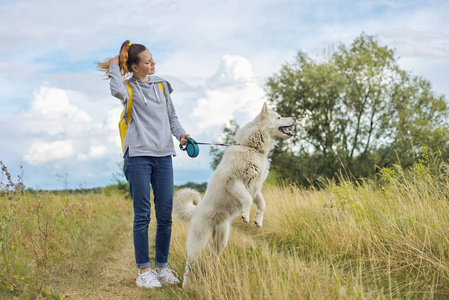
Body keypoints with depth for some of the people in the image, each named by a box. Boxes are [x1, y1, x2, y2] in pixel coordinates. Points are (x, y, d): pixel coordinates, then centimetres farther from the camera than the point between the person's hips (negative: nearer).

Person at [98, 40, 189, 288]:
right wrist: (114, 67, -9)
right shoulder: (128, 86, 0)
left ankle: (162, 267, 17)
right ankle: (143, 270, 8)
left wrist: (180, 134, 1)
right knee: (142, 215, -1)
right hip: (138, 156, -4)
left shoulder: (161, 85, 14)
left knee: (165, 216, 5)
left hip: (163, 156, 5)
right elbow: (117, 91, -26)